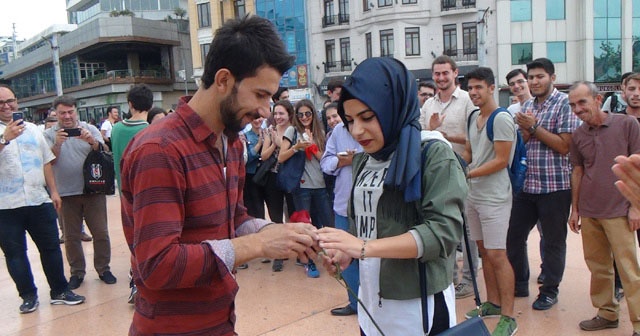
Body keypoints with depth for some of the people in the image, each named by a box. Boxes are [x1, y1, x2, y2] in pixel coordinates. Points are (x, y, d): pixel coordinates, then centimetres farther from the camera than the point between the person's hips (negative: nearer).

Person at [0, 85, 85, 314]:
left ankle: (59, 291, 19)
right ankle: (28, 295, 20)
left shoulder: (33, 129, 12)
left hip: (39, 201, 3)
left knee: (51, 248, 8)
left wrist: (53, 191, 10)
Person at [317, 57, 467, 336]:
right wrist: (345, 252, -8)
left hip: (420, 306, -5)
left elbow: (442, 231, -21)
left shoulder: (435, 155, -13)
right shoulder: (362, 161, 7)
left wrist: (364, 247, -28)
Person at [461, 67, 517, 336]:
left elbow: (501, 161, -17)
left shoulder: (501, 118, -13)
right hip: (473, 195, 8)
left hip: (494, 197, -8)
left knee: (497, 255, -5)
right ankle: (493, 303, 29)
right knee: (484, 250, 15)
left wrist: (467, 174, -19)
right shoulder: (474, 117, 12)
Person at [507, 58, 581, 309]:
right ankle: (519, 285, 28)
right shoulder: (528, 105, 12)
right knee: (514, 235, 10)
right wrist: (524, 129, -7)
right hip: (526, 184, 6)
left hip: (555, 185, -6)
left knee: (553, 241, 7)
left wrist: (533, 127, -14)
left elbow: (564, 146, -15)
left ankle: (549, 291, 23)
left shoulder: (564, 104, -7)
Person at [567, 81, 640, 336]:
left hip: (619, 211, -4)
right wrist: (575, 209, 13)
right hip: (589, 212, 5)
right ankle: (607, 313, 28)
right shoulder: (578, 135, 7)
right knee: (598, 266, 13)